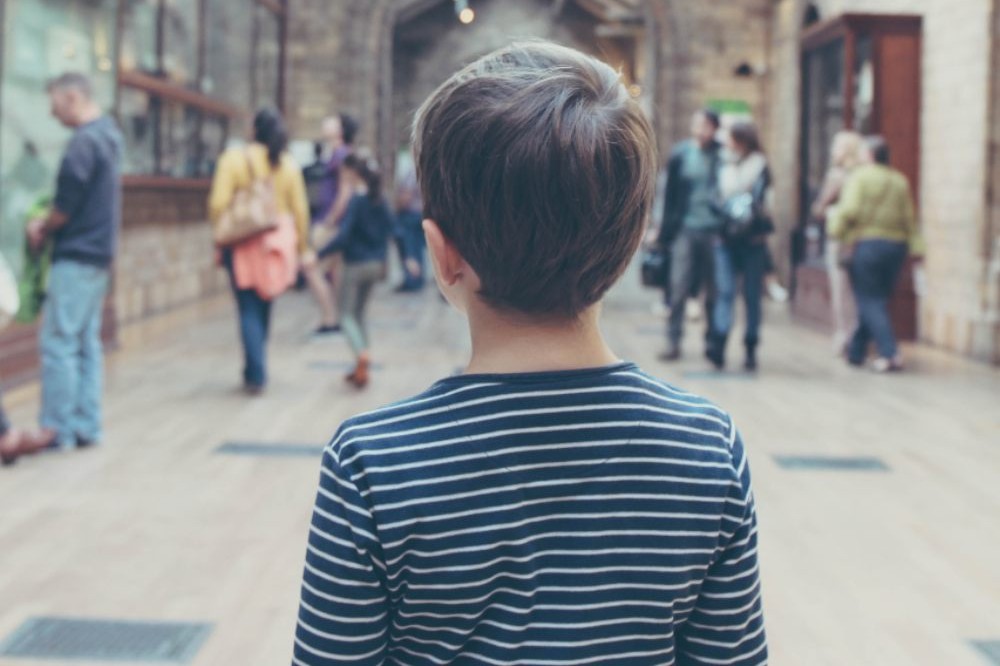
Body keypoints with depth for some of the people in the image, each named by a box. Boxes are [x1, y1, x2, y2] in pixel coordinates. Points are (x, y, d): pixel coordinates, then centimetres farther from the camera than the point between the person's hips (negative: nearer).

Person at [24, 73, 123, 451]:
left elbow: (67, 202, -16)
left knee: (58, 341, -5)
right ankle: (86, 426, 14)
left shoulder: (84, 141, -16)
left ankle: (57, 428, -2)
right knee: (86, 342, 11)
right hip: (100, 253, 9)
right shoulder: (108, 134, 13)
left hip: (76, 256, -9)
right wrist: (48, 222, 6)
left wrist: (43, 230, 3)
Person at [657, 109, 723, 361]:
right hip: (685, 229, 1)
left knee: (713, 291, 7)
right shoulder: (680, 154, 3)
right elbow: (670, 194, 7)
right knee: (679, 288, -1)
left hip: (714, 231, -1)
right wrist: (666, 230, 4)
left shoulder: (724, 156, -2)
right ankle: (673, 342, 4)